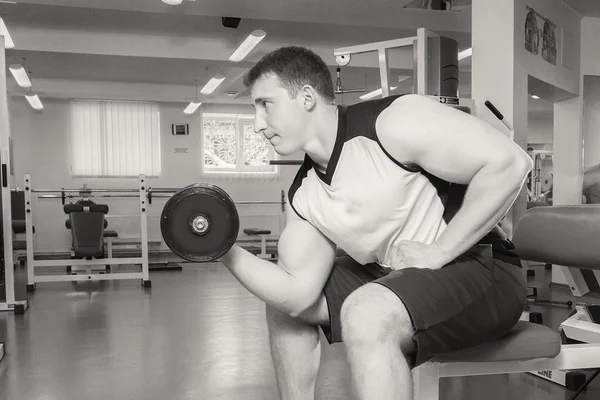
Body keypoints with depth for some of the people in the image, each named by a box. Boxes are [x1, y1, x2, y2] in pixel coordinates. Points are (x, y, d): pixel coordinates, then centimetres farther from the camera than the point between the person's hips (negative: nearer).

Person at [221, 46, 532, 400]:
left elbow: (510, 163, -25)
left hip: (482, 270, -7)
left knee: (367, 312, -35)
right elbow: (297, 294, -3)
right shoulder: (304, 196, 2)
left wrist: (437, 252, -24)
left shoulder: (392, 122, -19)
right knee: (283, 303, 10)